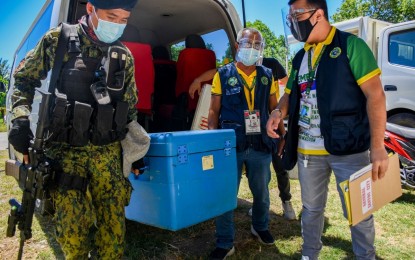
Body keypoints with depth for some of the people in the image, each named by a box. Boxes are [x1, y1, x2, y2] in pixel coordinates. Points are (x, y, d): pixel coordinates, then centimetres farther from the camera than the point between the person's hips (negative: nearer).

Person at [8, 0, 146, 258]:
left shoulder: (125, 56, 7)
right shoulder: (58, 40, 0)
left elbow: (131, 107, 13)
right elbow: (23, 79, 9)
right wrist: (21, 119, -8)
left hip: (109, 153, 2)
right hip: (65, 150, -2)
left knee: (113, 225, 4)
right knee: (72, 229, -1)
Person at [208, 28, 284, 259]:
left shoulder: (267, 76, 7)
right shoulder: (223, 75, -1)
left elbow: (275, 110, 13)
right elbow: (214, 112, 0)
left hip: (261, 145, 3)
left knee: (261, 192, 19)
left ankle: (260, 227, 46)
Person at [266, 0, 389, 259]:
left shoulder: (351, 45, -6)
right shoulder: (300, 58, 12)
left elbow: (375, 94, -12)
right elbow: (291, 94, 20)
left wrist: (377, 145, -19)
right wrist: (279, 111, -5)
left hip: (349, 148, -5)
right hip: (308, 150, 6)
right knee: (311, 208, 19)